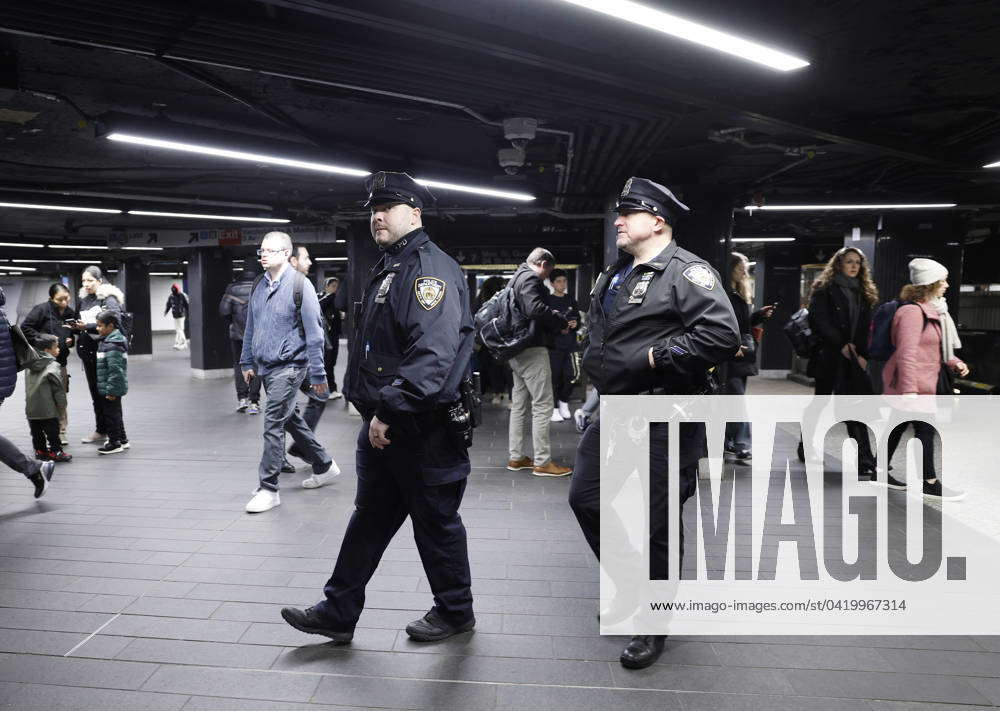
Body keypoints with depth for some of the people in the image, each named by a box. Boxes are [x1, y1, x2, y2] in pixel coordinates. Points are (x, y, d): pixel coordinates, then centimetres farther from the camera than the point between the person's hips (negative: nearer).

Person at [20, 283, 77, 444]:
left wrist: (71, 340, 1)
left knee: (61, 399, 11)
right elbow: (25, 328, -11)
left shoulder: (71, 313, 8)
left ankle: (60, 431, 22)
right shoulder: (41, 309, -10)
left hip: (61, 361, 5)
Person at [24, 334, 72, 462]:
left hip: (31, 408, 7)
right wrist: (62, 405, -6)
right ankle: (55, 451, 9)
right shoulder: (52, 366, -15)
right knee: (52, 431, 4)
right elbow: (58, 388, -14)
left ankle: (40, 450, 25)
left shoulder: (31, 366, 7)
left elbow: (28, 387, 15)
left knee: (36, 432, 16)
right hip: (47, 409, -6)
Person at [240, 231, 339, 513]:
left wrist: (317, 374, -12)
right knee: (291, 418, 17)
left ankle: (268, 488, 2)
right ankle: (324, 465, 33)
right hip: (265, 367, 8)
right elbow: (251, 327, 18)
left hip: (288, 366, -8)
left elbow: (314, 333, -12)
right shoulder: (259, 286, 8)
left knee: (274, 424, -8)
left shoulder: (299, 285, -12)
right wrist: (248, 361, 17)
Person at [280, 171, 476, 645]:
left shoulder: (431, 269, -15)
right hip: (381, 424, 10)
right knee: (369, 517, 16)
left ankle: (454, 611, 26)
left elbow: (433, 352, -27)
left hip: (423, 428, -9)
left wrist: (390, 411, -27)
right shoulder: (388, 269, 16)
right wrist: (371, 407, 18)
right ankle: (338, 612, 27)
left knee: (435, 520, 6)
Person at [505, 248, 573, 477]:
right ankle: (542, 462, -2)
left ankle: (516, 457, 21)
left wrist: (554, 322, 12)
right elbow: (536, 308, -27)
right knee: (542, 405, -6)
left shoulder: (515, 278, 20)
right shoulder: (530, 278, -11)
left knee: (519, 404, 14)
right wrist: (561, 322, -13)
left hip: (518, 352, 10)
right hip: (532, 349, -10)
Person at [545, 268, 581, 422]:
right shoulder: (548, 300, -1)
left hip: (569, 344, 4)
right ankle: (554, 408, 8)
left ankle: (563, 401, 23)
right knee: (555, 376, -3)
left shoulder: (571, 300, 14)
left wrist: (575, 323, -1)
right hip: (553, 344, -4)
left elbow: (578, 318, 21)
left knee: (571, 375, 0)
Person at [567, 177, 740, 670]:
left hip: (662, 421, -9)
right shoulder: (614, 276, 16)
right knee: (585, 499, 14)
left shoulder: (686, 271, -11)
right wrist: (596, 363, 13)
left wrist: (653, 357, -19)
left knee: (654, 522, 1)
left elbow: (722, 335, -23)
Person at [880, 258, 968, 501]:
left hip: (924, 382, 10)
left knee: (898, 426, 13)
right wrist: (909, 390, -31)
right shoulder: (912, 311, -17)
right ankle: (930, 484, 6)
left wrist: (953, 362, 10)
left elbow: (934, 347, 28)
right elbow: (907, 352, -25)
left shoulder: (931, 310, 16)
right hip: (911, 384, -10)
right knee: (925, 430, -3)